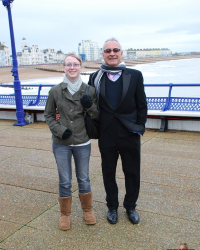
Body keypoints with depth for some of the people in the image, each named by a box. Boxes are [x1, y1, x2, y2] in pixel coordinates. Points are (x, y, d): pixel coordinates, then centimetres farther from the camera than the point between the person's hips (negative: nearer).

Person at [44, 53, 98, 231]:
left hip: (82, 143, 0)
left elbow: (97, 116, 3)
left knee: (84, 179, 14)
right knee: (65, 181, 9)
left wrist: (90, 106, -18)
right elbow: (48, 115, 5)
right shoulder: (55, 91, -4)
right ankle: (65, 214, 29)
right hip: (61, 144, 0)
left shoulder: (89, 90, -3)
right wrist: (59, 130, -11)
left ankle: (87, 210, 36)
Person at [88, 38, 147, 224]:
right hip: (106, 136, 1)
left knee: (132, 173, 12)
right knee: (108, 173, 14)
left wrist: (139, 127, -3)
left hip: (129, 135, 0)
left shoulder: (135, 76, 0)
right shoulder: (95, 78, 1)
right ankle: (112, 207, 35)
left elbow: (142, 105, 2)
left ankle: (130, 206, 35)